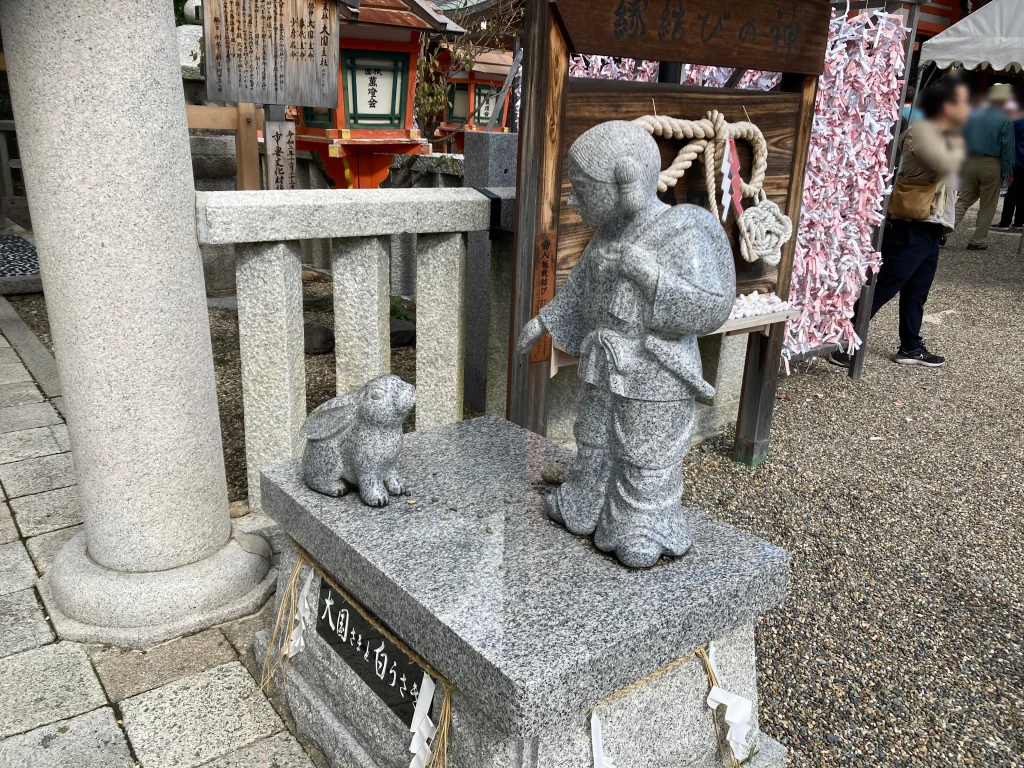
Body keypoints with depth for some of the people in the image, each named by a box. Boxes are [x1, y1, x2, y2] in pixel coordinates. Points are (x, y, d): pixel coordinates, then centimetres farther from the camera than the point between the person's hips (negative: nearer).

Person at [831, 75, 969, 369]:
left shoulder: (943, 135, 16)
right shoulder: (921, 131, -14)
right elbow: (946, 164, -28)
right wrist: (958, 145, -9)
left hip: (930, 229, 10)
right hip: (910, 229, -10)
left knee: (915, 294, 16)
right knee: (881, 290, -8)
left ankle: (910, 347, 26)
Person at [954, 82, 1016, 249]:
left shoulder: (973, 115, 5)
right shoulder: (1005, 121, -9)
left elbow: (962, 140, 7)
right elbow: (1008, 148, -10)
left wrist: (961, 165, 13)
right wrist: (1006, 172, -4)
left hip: (970, 162, 4)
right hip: (992, 165, -4)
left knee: (963, 201, 11)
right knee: (987, 207, 7)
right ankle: (978, 241, 11)